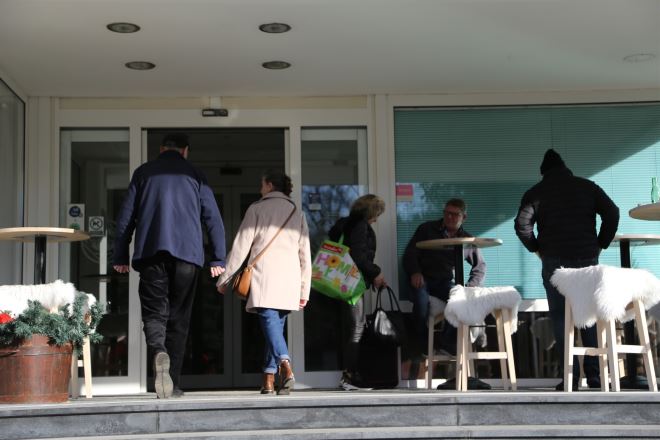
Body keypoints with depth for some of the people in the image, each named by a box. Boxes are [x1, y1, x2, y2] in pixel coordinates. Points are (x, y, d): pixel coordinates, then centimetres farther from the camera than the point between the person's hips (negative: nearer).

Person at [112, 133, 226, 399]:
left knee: (154, 312, 2)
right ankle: (172, 384, 8)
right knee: (179, 317, 8)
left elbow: (125, 216, 8)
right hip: (187, 253, 0)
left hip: (151, 252, 0)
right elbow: (213, 219, 8)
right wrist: (218, 259, 10)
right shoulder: (195, 176, 12)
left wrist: (120, 256, 12)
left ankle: (159, 353, -30)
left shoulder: (143, 172, 11)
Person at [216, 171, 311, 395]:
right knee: (277, 325, 10)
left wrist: (224, 278, 8)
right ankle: (268, 379, 7)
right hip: (289, 280, 4)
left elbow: (241, 246, 3)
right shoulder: (297, 213, 19)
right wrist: (304, 290, 16)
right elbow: (305, 254, 15)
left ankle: (286, 366, -33)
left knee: (269, 322, -12)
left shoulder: (257, 208, 7)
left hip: (264, 276, -4)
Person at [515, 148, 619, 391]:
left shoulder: (536, 192, 5)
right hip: (587, 259, 2)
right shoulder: (587, 186, 9)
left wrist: (537, 248, 5)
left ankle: (570, 377, -4)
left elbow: (522, 225, -7)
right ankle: (594, 374, 5)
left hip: (554, 261, -1)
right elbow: (612, 213, 0)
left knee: (560, 316, 2)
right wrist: (600, 244, 6)